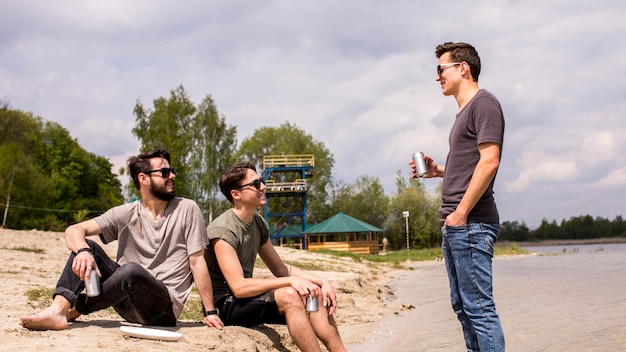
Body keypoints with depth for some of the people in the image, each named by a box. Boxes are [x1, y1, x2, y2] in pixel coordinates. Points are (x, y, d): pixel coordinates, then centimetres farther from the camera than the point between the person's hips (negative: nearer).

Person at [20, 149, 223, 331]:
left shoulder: (186, 210, -2)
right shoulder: (125, 214, 4)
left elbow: (197, 261, -4)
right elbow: (74, 231, -5)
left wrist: (210, 312, -10)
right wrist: (83, 251, -29)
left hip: (165, 308, -3)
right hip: (129, 304, 4)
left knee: (132, 269, -34)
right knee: (85, 246, -11)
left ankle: (74, 310, -13)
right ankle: (57, 311, -29)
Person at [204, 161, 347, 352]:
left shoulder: (259, 223, 6)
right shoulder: (223, 230, -19)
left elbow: (281, 268, 12)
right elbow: (238, 287, -26)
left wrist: (321, 281, -3)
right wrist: (290, 280, -29)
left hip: (246, 297, 8)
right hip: (226, 305, -8)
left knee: (315, 295, -5)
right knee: (290, 295, -29)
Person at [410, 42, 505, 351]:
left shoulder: (483, 103, -7)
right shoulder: (463, 112, 20)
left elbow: (489, 162, -17)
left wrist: (460, 213, -19)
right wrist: (438, 170, 10)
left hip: (471, 223, -10)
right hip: (453, 225, 10)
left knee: (478, 307, -9)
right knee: (462, 306, 11)